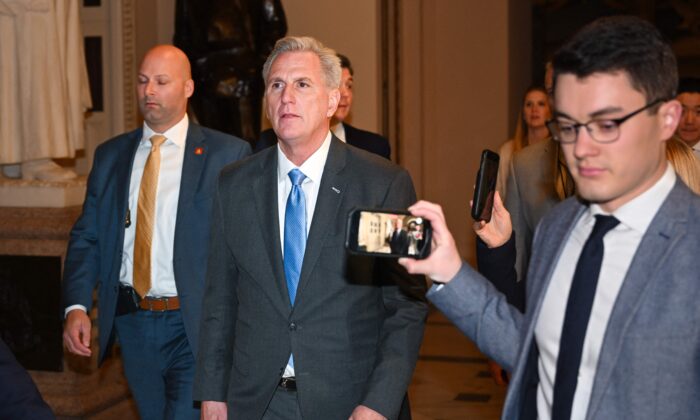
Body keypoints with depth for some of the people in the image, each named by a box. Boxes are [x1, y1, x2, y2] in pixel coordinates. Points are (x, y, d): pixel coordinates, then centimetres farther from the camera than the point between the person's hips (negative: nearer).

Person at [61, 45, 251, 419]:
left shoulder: (228, 154, -4)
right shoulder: (110, 155, 10)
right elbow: (86, 237, 9)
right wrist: (76, 306, -5)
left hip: (196, 328, -4)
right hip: (131, 322, 5)